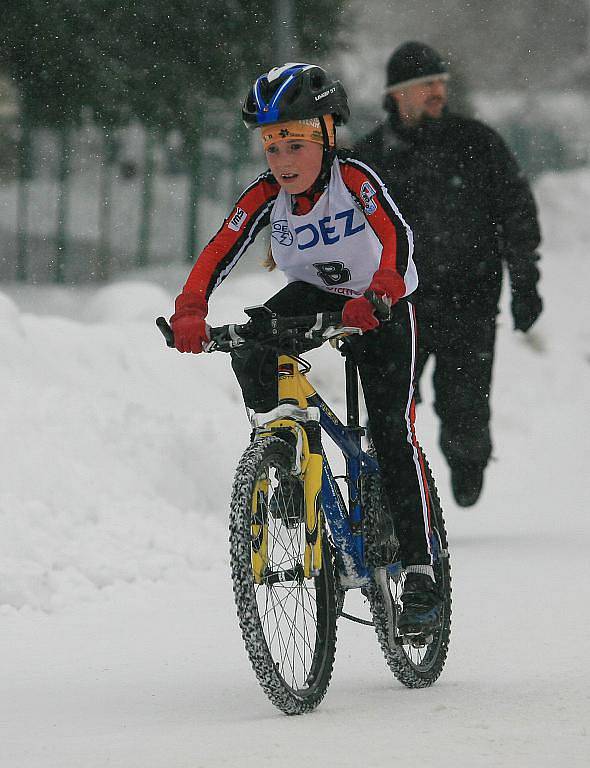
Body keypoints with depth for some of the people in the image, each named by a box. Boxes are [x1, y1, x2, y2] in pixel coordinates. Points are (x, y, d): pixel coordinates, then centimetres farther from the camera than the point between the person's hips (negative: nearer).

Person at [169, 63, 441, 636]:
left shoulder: (353, 178, -28)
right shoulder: (266, 195, -18)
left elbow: (396, 235, -43)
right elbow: (218, 253, -26)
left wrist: (377, 295, -61)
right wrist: (190, 311, -44)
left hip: (380, 305, -3)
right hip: (311, 294, 3)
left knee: (391, 433, -16)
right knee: (248, 351, -28)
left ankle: (419, 574, -11)